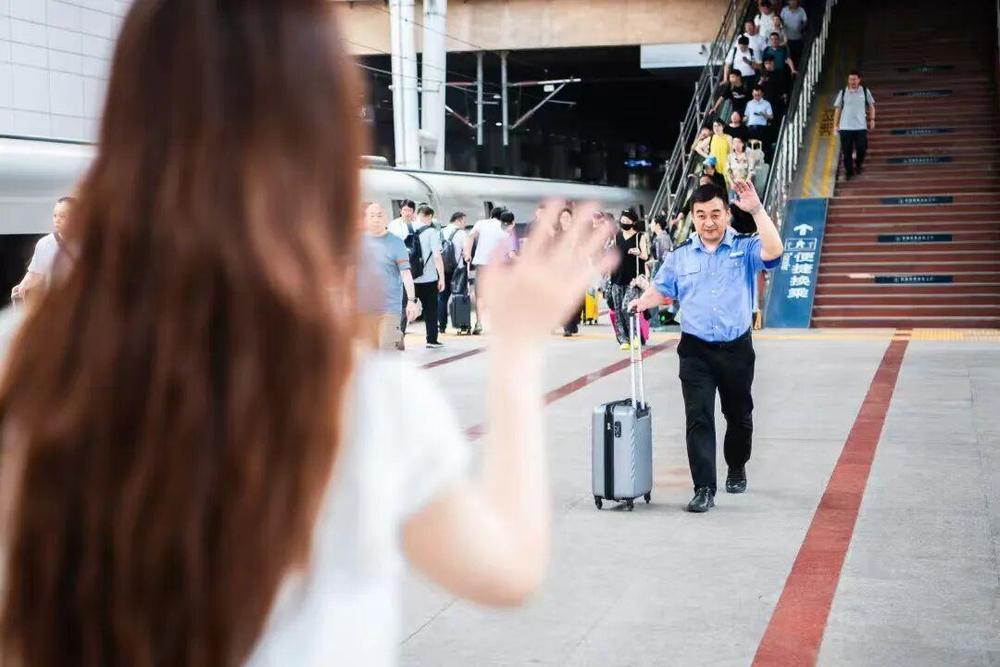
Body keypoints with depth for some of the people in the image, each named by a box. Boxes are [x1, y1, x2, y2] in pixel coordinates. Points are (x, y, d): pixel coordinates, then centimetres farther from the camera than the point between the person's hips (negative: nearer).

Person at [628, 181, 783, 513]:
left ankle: (736, 469, 41)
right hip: (695, 351, 0)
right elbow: (662, 290, 13)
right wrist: (643, 301, -9)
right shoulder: (680, 256, 7)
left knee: (739, 416, 17)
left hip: (737, 348, 0)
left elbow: (773, 252, -21)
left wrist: (756, 210, -25)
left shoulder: (745, 247, -1)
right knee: (698, 418, -9)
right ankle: (704, 489, -9)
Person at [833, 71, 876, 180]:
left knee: (862, 148, -2)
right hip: (845, 127, 0)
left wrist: (872, 119, 2)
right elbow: (837, 109, 7)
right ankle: (849, 171, 13)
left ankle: (859, 164, 27)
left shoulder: (865, 91, 5)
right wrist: (835, 125, 3)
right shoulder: (843, 93, 3)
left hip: (861, 126, 0)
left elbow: (871, 106, 13)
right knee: (847, 151, 0)